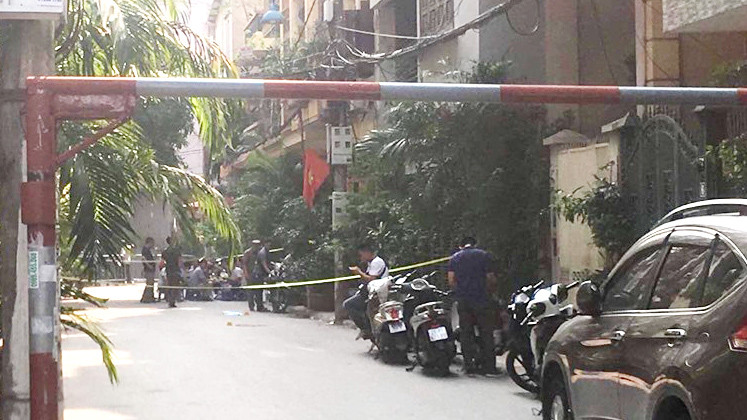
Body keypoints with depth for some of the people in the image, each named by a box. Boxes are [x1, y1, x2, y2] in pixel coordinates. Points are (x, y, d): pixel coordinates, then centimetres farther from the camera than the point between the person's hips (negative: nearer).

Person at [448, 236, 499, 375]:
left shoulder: (455, 258, 11)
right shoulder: (484, 255, 4)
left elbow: (451, 281, 2)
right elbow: (491, 279, -1)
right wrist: (490, 291, 16)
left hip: (462, 300, 2)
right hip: (481, 299, -2)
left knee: (466, 333, 6)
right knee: (486, 333, 2)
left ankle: (469, 365, 3)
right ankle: (489, 366, -1)